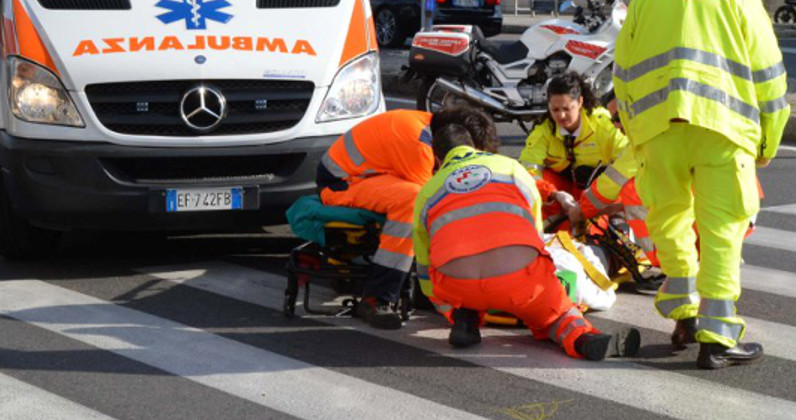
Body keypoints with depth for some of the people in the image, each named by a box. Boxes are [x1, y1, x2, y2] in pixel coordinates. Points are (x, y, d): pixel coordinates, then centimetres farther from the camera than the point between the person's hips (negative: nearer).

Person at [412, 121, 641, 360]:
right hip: (519, 278, -1)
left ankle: (466, 317, 10)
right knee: (553, 309, 25)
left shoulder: (426, 191, 27)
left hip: (457, 288, 1)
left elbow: (424, 268, 36)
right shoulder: (511, 167, 28)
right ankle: (581, 337, -9)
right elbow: (536, 232, 37)